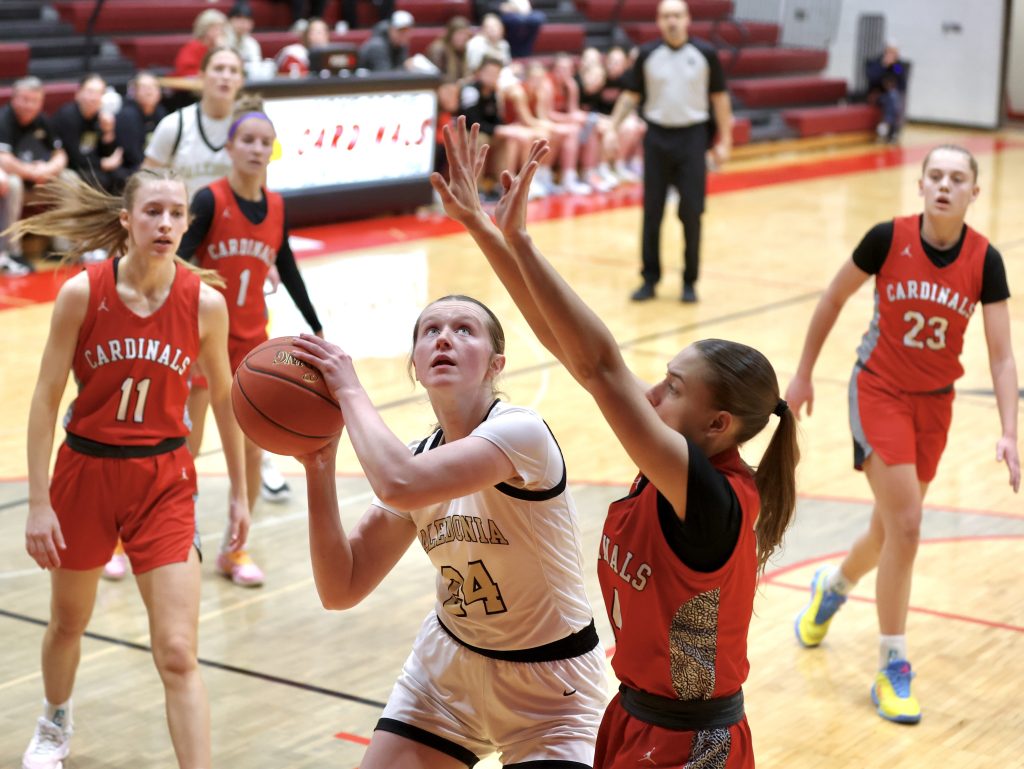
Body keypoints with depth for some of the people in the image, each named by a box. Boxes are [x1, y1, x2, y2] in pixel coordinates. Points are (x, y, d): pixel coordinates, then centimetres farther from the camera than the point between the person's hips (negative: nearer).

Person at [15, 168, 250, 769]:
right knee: (68, 623, 23)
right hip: (85, 470, 1)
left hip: (164, 480, -1)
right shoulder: (83, 292, -13)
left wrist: (240, 493, 8)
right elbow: (47, 398, -7)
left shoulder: (205, 303, -10)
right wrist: (39, 501, -9)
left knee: (178, 656, -10)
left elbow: (224, 398, 4)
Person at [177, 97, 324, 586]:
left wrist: (316, 329, 18)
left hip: (251, 340, 4)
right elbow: (179, 263, -19)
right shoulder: (210, 200, -13)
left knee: (252, 451, 3)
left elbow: (287, 271, 13)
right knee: (182, 446, 1)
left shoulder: (276, 207, 1)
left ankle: (234, 550, 19)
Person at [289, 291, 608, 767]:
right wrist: (319, 466, -15)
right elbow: (341, 589, -6)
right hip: (447, 668, 6)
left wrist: (349, 390, -26)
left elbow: (398, 485, -41)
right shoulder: (417, 459, -3)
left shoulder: (520, 432, -24)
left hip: (548, 692, -6)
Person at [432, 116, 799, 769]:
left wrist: (517, 237, -35)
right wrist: (481, 226, -10)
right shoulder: (675, 463, -6)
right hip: (633, 716, 8)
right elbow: (569, 345, -7)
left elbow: (599, 364, -35)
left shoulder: (717, 501, -27)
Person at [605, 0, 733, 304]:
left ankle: (689, 281, 10)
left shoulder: (705, 54, -1)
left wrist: (724, 140, 2)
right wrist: (613, 128, -4)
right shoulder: (647, 54, 1)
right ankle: (650, 279, 13)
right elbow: (631, 95, 7)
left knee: (691, 213, 0)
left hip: (692, 138, -1)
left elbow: (719, 97, 4)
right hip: (657, 137, 1)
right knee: (652, 212, 3)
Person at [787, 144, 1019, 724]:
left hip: (935, 404, 4)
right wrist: (804, 374, 3)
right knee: (906, 525, -16)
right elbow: (834, 299, -1)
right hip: (879, 392, -3)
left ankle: (833, 587, 49)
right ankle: (893, 668, -3)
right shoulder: (888, 238, -16)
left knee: (891, 531, 15)